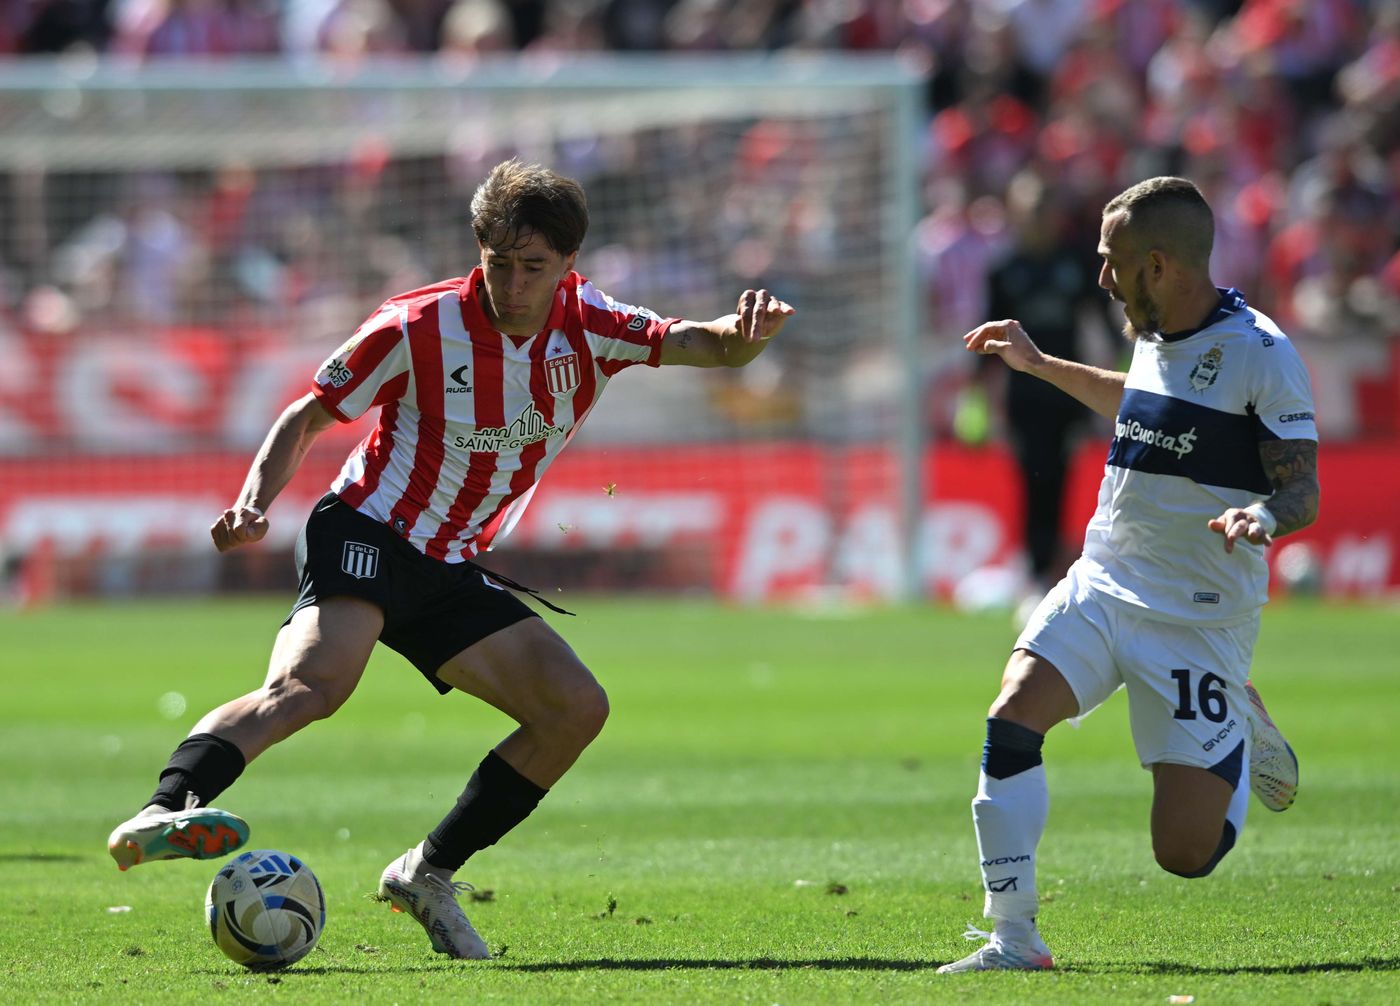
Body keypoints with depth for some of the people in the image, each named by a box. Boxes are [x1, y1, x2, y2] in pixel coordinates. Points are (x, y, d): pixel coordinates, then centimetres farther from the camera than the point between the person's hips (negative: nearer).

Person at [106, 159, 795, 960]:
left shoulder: (588, 328, 1)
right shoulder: (418, 327, -12)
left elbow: (706, 346, -4)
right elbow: (310, 415, -5)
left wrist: (746, 334, -29)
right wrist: (254, 502, -21)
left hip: (452, 568, 7)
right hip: (368, 536, -7)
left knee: (577, 708, -3)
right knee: (312, 682, -34)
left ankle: (429, 872, 4)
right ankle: (162, 814, -53)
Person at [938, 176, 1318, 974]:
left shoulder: (1261, 353, -14)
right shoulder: (1155, 336, 9)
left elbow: (1303, 492, -15)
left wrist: (1263, 517, -37)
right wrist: (1042, 365, 36)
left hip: (1199, 620, -6)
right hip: (1102, 585, 6)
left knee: (1187, 851, -7)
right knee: (1013, 718, -22)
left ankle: (1245, 735, 26)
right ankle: (1014, 938, -15)